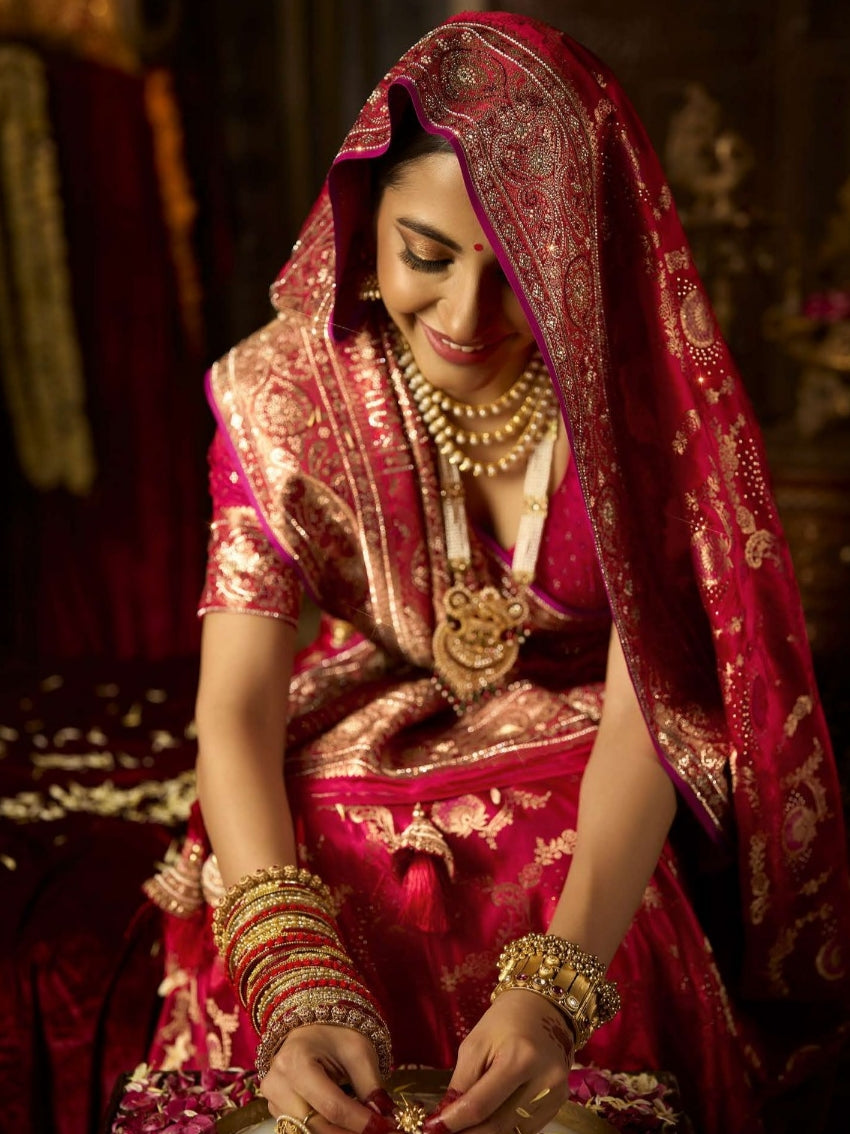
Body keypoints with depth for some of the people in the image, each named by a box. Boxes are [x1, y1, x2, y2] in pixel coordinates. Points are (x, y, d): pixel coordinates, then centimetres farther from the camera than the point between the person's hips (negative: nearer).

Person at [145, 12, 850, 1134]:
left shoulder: (642, 395, -16)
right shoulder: (286, 391, -14)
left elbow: (647, 710, -21)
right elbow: (236, 706, -17)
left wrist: (555, 985, -37)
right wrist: (299, 984, -33)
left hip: (586, 785, -1)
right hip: (361, 770, 1)